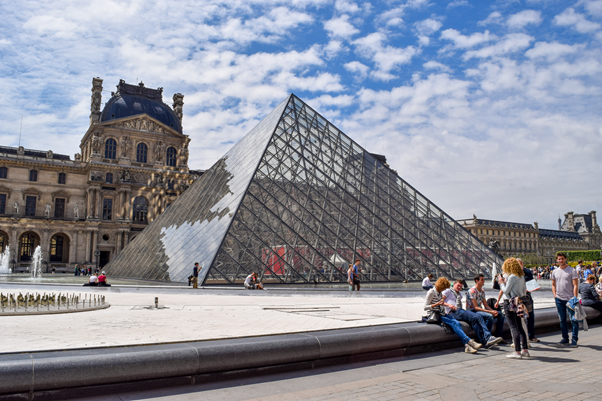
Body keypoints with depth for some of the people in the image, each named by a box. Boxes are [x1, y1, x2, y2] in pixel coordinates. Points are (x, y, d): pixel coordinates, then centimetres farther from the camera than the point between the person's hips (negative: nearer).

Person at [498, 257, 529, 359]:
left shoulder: (512, 276, -15)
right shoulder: (521, 276, 10)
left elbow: (506, 290, -15)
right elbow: (524, 291, 16)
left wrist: (501, 283, 1)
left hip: (510, 303, -9)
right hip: (518, 303, 9)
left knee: (514, 328, -6)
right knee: (520, 327, 15)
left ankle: (517, 352, -6)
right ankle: (525, 350, 20)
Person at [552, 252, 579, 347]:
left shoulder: (572, 270, -4)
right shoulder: (555, 271, 10)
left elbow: (575, 285, -7)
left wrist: (575, 298, -14)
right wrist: (555, 295, 5)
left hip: (570, 299, -4)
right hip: (559, 299, 5)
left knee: (573, 320, -3)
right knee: (562, 320, 10)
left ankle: (574, 339, 6)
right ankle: (565, 338, 20)